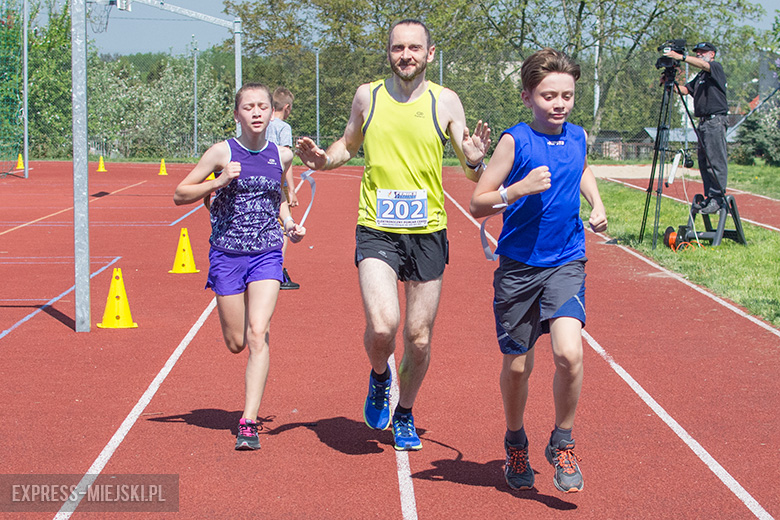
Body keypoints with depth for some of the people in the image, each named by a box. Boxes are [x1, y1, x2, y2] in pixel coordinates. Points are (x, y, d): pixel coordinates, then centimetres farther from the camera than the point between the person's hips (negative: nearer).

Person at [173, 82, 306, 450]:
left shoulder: (282, 156, 4)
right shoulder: (222, 153, -6)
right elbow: (180, 195, -3)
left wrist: (289, 223, 6)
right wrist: (219, 182, -17)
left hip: (267, 254, 1)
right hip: (227, 254, -1)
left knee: (258, 335, -15)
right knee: (236, 343, 6)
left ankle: (249, 422, -16)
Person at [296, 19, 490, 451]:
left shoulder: (445, 102, 1)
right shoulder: (367, 96, 4)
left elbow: (472, 173, 5)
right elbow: (348, 146, 20)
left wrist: (474, 160, -19)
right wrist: (324, 159, -2)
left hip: (428, 232, 1)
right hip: (377, 231, -1)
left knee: (419, 339, 6)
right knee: (382, 326, -20)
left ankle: (405, 414, 32)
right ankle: (379, 377, 15)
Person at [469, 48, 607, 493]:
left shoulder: (578, 137, 4)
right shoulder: (515, 141, -9)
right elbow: (478, 205, -10)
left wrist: (597, 206, 14)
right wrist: (519, 189, -25)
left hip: (566, 263, 2)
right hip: (519, 267, -2)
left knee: (569, 353, -19)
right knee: (517, 367, 9)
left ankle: (562, 444, 3)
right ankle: (516, 443, 35)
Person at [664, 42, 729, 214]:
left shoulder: (716, 67, -2)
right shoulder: (699, 77, 24)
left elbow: (704, 65, -22)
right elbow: (685, 90, 19)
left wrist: (681, 57, -32)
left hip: (716, 121, -10)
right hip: (703, 122, 10)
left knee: (716, 160, -11)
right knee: (704, 162, 9)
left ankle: (718, 198, -12)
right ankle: (709, 198, 12)